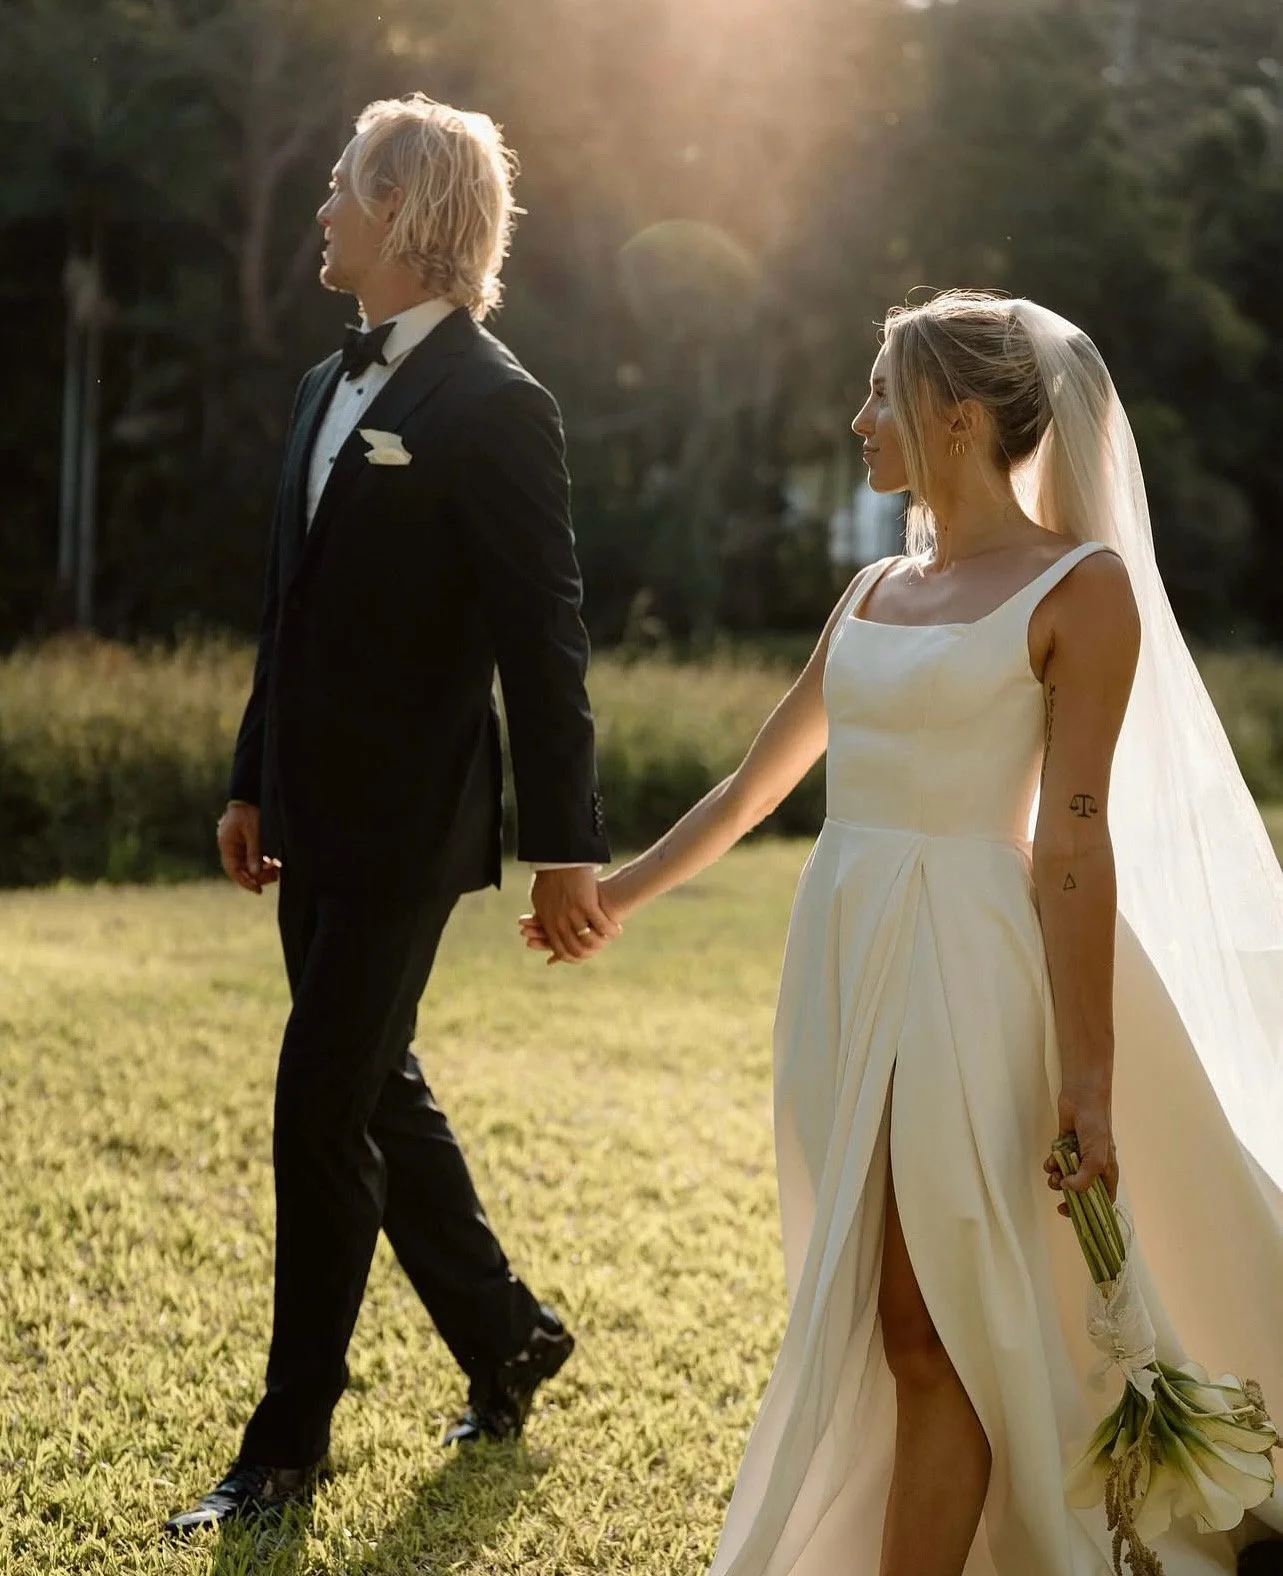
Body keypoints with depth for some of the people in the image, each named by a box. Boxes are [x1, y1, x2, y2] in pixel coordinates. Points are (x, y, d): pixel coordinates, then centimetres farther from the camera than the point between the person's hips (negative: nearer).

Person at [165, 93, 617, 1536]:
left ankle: (290, 1437, 9)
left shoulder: (493, 407, -13)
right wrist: (252, 782, 18)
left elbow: (544, 643, -14)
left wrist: (565, 848, -15)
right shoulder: (331, 385, 13)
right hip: (317, 817, 9)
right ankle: (504, 1340, 33)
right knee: (375, 1092, 16)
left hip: (405, 823, -9)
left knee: (322, 1115, -4)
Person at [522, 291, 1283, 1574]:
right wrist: (619, 893, 29)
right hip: (839, 953, 7)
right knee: (849, 1316, 10)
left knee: (931, 1332, -3)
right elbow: (754, 784, 23)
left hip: (966, 966, -6)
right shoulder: (878, 591, 14)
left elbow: (1073, 841, -11)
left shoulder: (1081, 585, -5)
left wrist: (1090, 1076, -14)